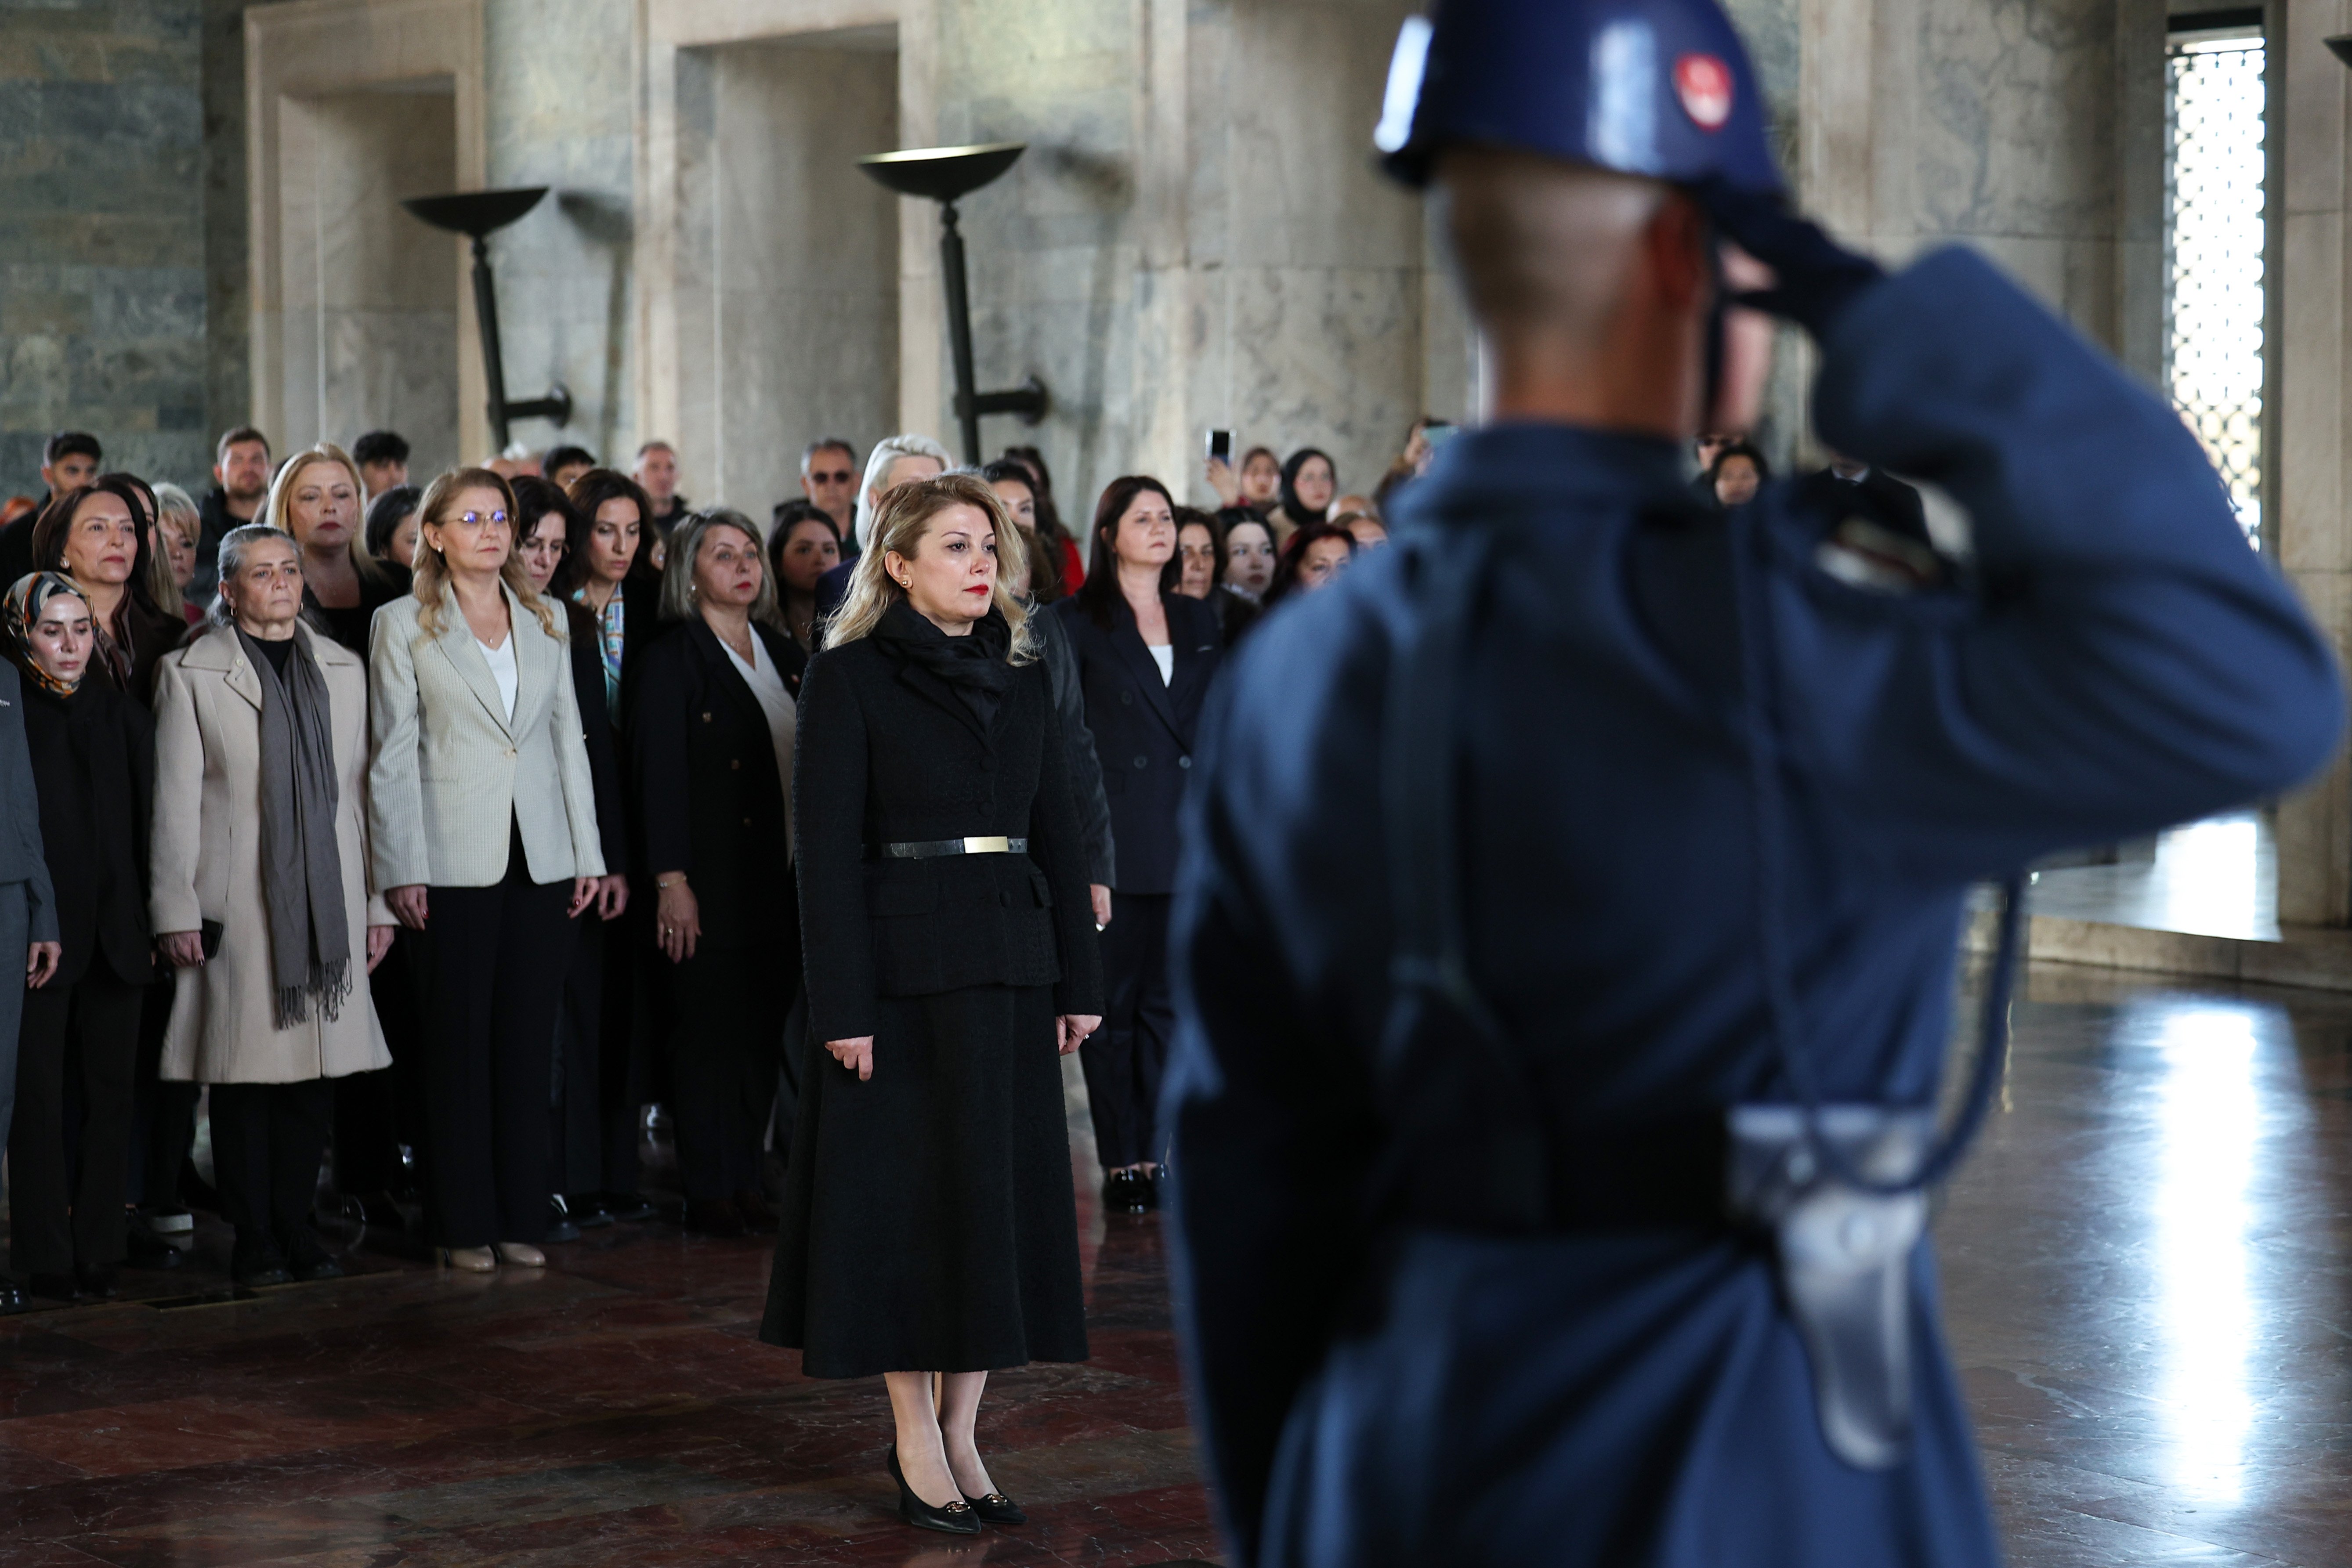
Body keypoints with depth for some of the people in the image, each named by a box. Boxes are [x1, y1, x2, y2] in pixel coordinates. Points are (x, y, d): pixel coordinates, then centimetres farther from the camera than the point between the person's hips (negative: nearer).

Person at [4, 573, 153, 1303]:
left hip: (115, 937, 4)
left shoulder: (124, 717, 11)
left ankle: (98, 1250, 12)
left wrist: (152, 922, 5)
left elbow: (147, 825, 12)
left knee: (109, 1093, 5)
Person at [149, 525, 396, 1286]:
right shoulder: (190, 673, 2)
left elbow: (362, 790, 13)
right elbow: (174, 801, -1)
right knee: (244, 1077, -1)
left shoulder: (344, 668, 14)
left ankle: (298, 1230, 15)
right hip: (235, 904, -3)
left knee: (315, 1073, 3)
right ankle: (254, 1243, 7)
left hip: (326, 903, 3)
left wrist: (378, 902, 10)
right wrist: (175, 909, -6)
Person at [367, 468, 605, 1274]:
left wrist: (587, 851, 8)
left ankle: (521, 1215, 13)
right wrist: (402, 869, -8)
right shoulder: (403, 624, 0)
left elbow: (567, 737, 13)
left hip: (542, 859, 4)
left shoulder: (545, 619, 12)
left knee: (529, 1041, 6)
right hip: (455, 864, -3)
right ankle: (463, 1223, 8)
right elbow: (393, 755, -3)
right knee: (459, 1044, 1)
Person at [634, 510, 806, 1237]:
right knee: (709, 1032, -2)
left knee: (763, 1033, 7)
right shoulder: (673, 659, -5)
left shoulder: (784, 655, 13)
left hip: (780, 875, 6)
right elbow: (660, 774, -10)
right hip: (713, 878, -6)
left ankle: (746, 1182, 15)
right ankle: (706, 1192, 5)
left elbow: (809, 762, 15)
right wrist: (671, 881, -16)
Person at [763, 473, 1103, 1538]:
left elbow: (1057, 833, 13)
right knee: (908, 1193, 0)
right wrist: (842, 1004, -15)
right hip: (905, 965, -5)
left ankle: (960, 1433, 14)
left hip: (1013, 964, 5)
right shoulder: (850, 678, -5)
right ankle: (916, 1443, 8)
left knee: (1003, 1191, 6)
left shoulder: (1018, 676, 11)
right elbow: (827, 849, -9)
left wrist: (1079, 982, 8)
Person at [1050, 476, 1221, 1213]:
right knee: (1113, 1004, 0)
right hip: (1114, 839, -4)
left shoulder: (1200, 621, 14)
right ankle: (1119, 1161, 4)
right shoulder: (1077, 622, 0)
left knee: (1167, 1001, 6)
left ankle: (1153, 1153, 12)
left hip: (1187, 839, 4)